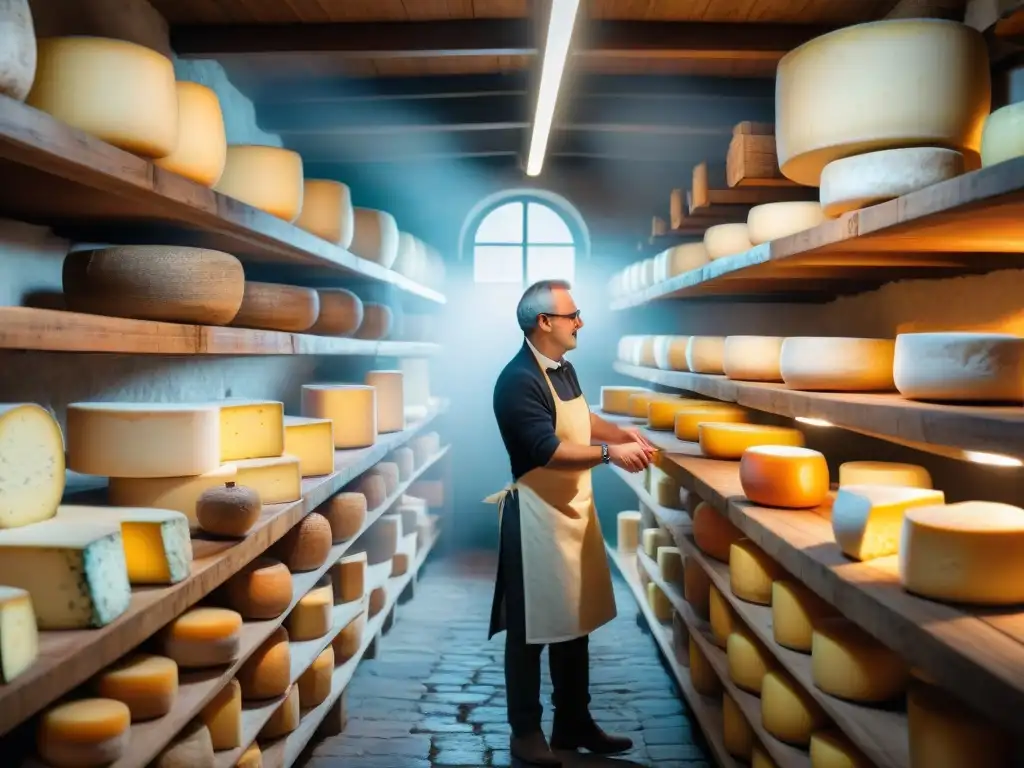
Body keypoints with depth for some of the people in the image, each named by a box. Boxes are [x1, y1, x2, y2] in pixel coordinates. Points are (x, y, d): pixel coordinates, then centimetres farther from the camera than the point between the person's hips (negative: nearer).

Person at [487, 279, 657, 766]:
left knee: (575, 622, 17)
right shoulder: (519, 380, -20)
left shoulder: (563, 369, 9)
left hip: (575, 511, 9)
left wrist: (621, 432, 10)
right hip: (537, 517, -9)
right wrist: (610, 452, -24)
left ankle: (573, 723, 31)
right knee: (532, 630, 5)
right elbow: (547, 451, -26)